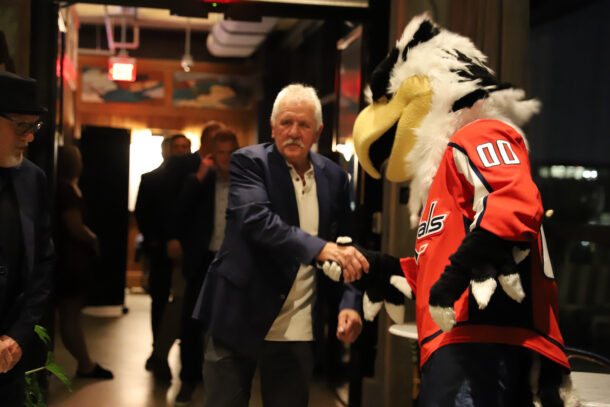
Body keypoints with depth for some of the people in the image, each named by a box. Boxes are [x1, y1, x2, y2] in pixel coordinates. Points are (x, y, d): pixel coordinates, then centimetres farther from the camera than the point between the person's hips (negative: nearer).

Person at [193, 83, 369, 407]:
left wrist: (350, 303, -9)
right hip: (239, 319, -3)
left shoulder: (334, 177, 6)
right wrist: (319, 248, -36)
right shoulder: (249, 162, -6)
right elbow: (256, 220, -23)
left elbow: (344, 246, 7)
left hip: (298, 331, 3)